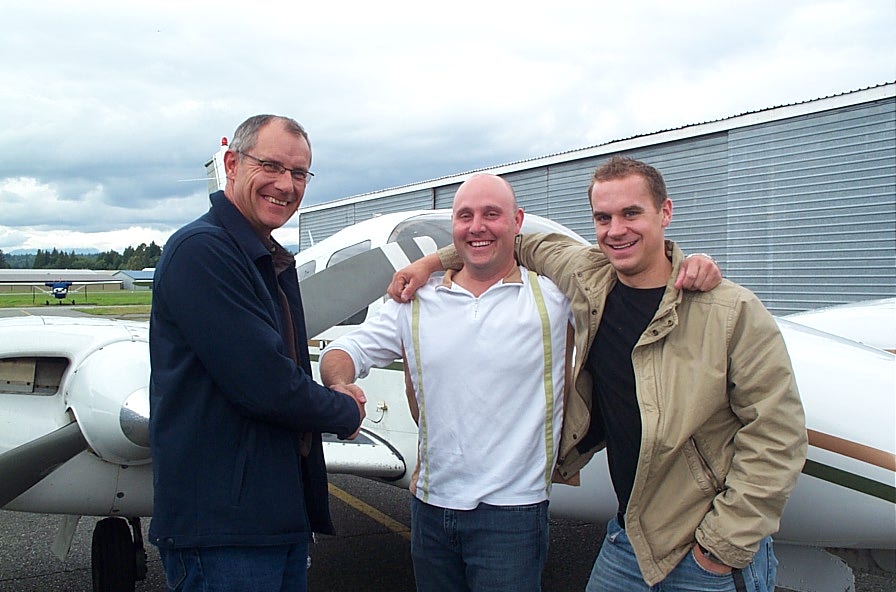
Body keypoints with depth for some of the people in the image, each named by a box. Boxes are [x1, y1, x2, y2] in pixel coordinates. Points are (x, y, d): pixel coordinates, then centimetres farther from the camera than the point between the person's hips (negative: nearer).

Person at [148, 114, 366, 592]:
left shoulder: (274, 262, 15)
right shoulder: (201, 250, -17)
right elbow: (264, 385, -22)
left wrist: (332, 397, 0)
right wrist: (346, 413, -5)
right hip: (221, 523, -9)